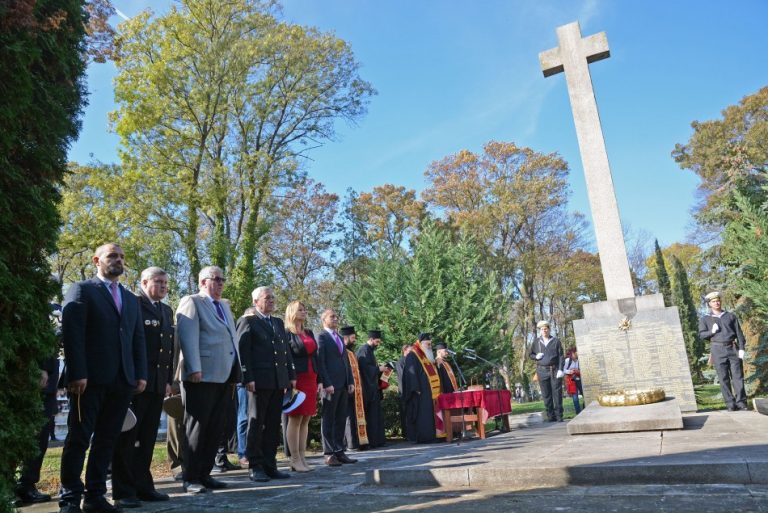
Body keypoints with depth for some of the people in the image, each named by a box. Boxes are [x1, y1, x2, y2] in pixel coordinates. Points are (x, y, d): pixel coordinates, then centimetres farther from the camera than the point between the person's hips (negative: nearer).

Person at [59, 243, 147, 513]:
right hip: (91, 379, -5)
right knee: (79, 438, 2)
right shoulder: (82, 290, 3)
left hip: (123, 380, 5)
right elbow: (71, 334, -7)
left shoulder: (131, 299, 20)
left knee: (107, 440, 8)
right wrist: (77, 374, -15)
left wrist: (141, 374, 5)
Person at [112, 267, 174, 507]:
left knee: (147, 438, 12)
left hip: (158, 383, 7)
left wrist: (168, 380, 12)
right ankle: (123, 491, 9)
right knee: (126, 436, 2)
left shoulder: (167, 310, 17)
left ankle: (143, 486, 20)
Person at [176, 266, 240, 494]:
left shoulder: (225, 306, 23)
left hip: (223, 378, 8)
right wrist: (194, 369, -21)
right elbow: (188, 337, -13)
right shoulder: (191, 302, -2)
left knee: (215, 429, 10)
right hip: (202, 377, -7)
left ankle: (204, 474, 19)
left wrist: (235, 373, 16)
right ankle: (190, 478, 8)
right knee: (196, 428, 0)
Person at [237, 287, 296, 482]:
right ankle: (255, 466, 11)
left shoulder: (278, 322, 19)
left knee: (273, 425, 9)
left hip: (279, 381, 6)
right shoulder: (247, 321, -1)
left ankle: (270, 465, 17)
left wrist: (291, 375, 12)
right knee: (256, 424, 3)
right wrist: (248, 378, -16)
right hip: (259, 381, -6)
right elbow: (242, 351, -9)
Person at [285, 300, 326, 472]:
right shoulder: (286, 334, -5)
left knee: (305, 419, 8)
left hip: (311, 380, 7)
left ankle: (302, 458, 14)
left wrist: (320, 380, 11)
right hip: (296, 380, -6)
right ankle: (295, 460, 4)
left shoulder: (309, 333, 16)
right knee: (295, 419, -2)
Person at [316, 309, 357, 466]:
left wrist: (350, 381, 11)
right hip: (331, 385, -7)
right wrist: (327, 384, -17)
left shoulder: (339, 338, 20)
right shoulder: (322, 337, -4)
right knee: (328, 420, 0)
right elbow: (321, 362, -11)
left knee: (340, 420, 10)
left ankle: (339, 452, 16)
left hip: (343, 385, 7)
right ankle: (329, 454, 5)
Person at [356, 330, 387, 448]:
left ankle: (377, 440, 15)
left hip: (373, 387, 10)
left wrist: (380, 368, 10)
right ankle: (372, 441, -3)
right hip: (368, 388, -10)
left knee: (376, 415, 11)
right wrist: (378, 369, -12)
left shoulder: (370, 351, 19)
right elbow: (365, 368, -21)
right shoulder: (364, 350, -12)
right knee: (371, 415, -8)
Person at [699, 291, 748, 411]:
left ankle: (741, 402, 2)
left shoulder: (730, 316, 13)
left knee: (738, 376, -3)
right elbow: (701, 335, 5)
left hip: (733, 348, 1)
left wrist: (741, 348, -2)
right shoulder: (705, 319, 10)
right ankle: (730, 404, 2)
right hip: (718, 350, -1)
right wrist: (711, 332, -14)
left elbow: (739, 333, 8)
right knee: (724, 378, -1)